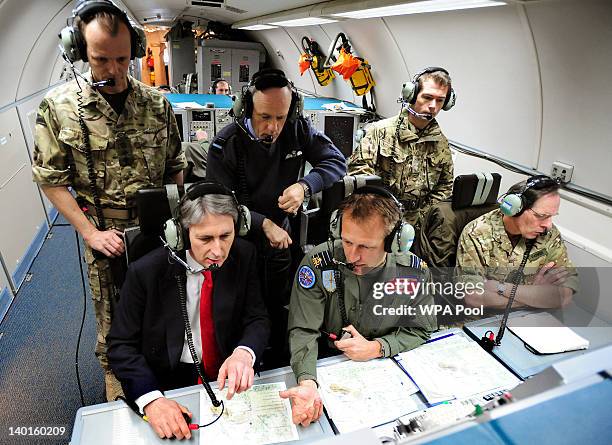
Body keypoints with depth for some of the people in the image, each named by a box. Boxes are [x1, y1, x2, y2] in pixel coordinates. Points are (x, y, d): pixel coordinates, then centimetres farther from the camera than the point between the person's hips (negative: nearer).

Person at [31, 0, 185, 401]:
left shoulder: (156, 103, 0)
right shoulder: (59, 107, -6)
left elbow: (175, 167, 7)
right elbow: (51, 180, -3)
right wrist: (91, 232, -11)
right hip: (107, 238, -1)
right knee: (114, 325, 14)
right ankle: (119, 394, 39)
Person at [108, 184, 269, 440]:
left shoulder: (244, 256, -10)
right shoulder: (145, 272, -17)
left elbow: (257, 320, -7)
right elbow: (121, 345, -10)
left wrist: (244, 353, -30)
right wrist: (151, 399, -26)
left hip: (231, 376, 1)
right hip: (169, 382, -1)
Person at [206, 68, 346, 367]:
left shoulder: (298, 130, -10)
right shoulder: (225, 144, -19)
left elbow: (336, 161, -8)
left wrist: (304, 186, -26)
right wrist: (264, 224, -23)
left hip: (280, 239, 3)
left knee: (279, 309, 19)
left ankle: (277, 369, 44)